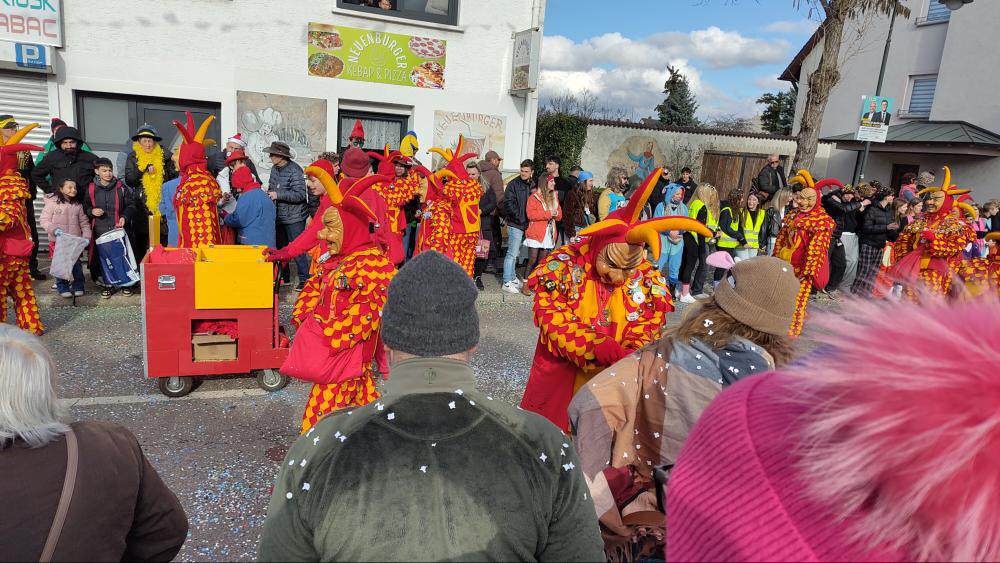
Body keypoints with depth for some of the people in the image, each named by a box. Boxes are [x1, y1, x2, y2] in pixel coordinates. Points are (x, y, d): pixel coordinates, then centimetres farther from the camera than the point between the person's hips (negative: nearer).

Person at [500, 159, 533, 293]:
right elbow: (508, 203, -13)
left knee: (515, 253, 15)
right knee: (512, 253, -6)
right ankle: (507, 283, -3)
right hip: (515, 224, -6)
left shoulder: (533, 185, 13)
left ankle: (512, 278, 25)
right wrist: (520, 218, -15)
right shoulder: (513, 184, -6)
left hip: (527, 224, 6)